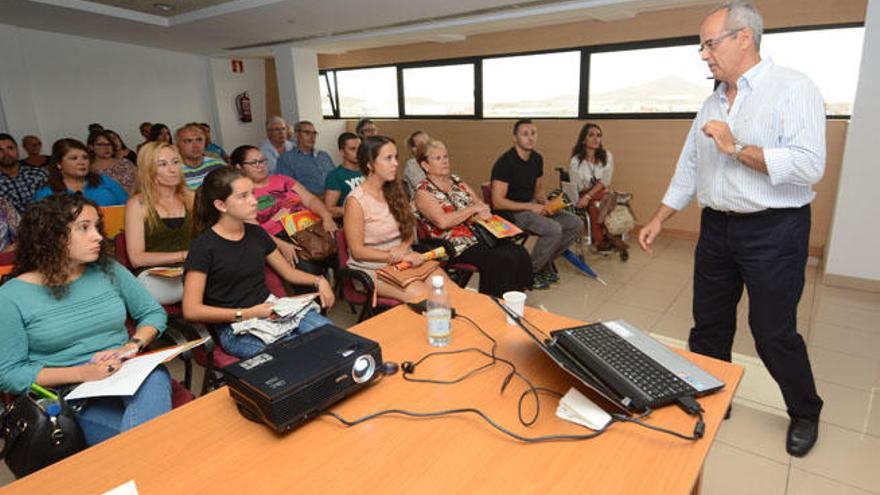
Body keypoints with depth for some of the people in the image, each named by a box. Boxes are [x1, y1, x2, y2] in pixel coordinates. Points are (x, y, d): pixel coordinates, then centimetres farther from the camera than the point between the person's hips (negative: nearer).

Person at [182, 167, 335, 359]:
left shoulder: (256, 233, 11)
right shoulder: (204, 247, -7)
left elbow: (289, 272, 22)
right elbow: (191, 310, -10)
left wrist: (318, 281, 2)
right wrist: (247, 314, -15)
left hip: (270, 312, 6)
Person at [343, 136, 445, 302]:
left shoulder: (394, 190, 7)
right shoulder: (356, 201, -11)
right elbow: (357, 251, -11)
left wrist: (403, 248, -10)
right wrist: (400, 257, -17)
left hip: (404, 260, 5)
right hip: (373, 268, -5)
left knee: (448, 287, -20)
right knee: (422, 295, -28)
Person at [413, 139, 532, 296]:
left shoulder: (456, 180, 16)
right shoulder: (423, 192, -6)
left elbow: (480, 204, 17)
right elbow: (442, 221, -21)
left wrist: (483, 211, -8)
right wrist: (473, 209, -13)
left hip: (479, 234, 7)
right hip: (458, 246, -7)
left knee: (520, 253, -13)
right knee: (502, 261, -25)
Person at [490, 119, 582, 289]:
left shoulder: (537, 159, 8)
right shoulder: (505, 162, -16)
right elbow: (497, 202, -20)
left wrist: (545, 203, -2)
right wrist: (530, 206, -20)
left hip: (531, 207, 8)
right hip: (511, 212, -8)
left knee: (576, 224, -4)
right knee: (554, 229, -29)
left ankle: (544, 263, 9)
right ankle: (528, 272, -8)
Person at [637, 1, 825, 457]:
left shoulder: (793, 89, -10)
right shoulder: (713, 103, 11)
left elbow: (809, 165, -21)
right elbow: (688, 169, 13)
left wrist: (737, 149, -20)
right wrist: (657, 221, 11)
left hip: (773, 231, -6)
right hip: (717, 227, 6)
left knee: (773, 332, 4)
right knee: (708, 324, 13)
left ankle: (805, 413, 30)